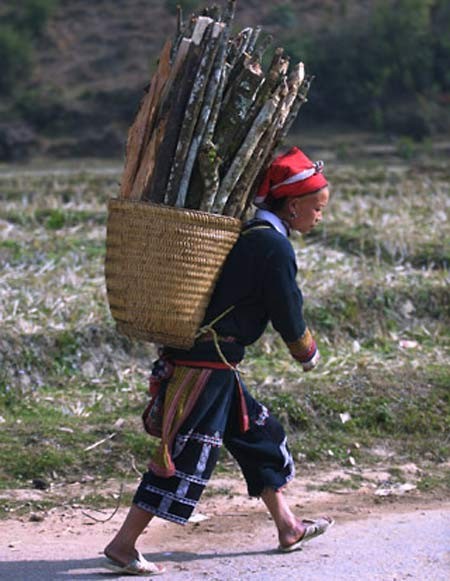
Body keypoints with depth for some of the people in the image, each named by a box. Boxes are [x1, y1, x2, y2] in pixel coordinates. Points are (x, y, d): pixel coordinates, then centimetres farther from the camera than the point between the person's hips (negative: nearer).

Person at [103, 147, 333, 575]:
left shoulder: (249, 232, 13)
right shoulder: (274, 247, -15)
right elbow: (288, 315, -10)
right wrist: (308, 354, 6)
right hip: (206, 366, -10)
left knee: (258, 435, 19)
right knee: (186, 457, -7)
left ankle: (287, 527, 30)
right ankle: (123, 545, -5)